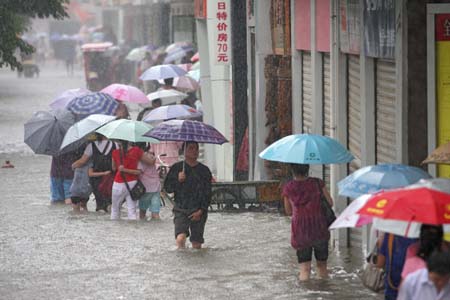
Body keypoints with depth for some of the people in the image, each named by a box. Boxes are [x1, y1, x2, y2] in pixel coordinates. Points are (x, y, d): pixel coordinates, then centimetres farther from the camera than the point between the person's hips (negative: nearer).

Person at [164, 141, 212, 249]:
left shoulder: (204, 170, 6)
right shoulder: (176, 168, 3)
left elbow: (207, 193, 6)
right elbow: (167, 188, 4)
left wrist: (201, 211, -5)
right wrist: (178, 180, -14)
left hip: (198, 212, 1)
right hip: (181, 210, -1)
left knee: (197, 243, 2)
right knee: (180, 238, -21)